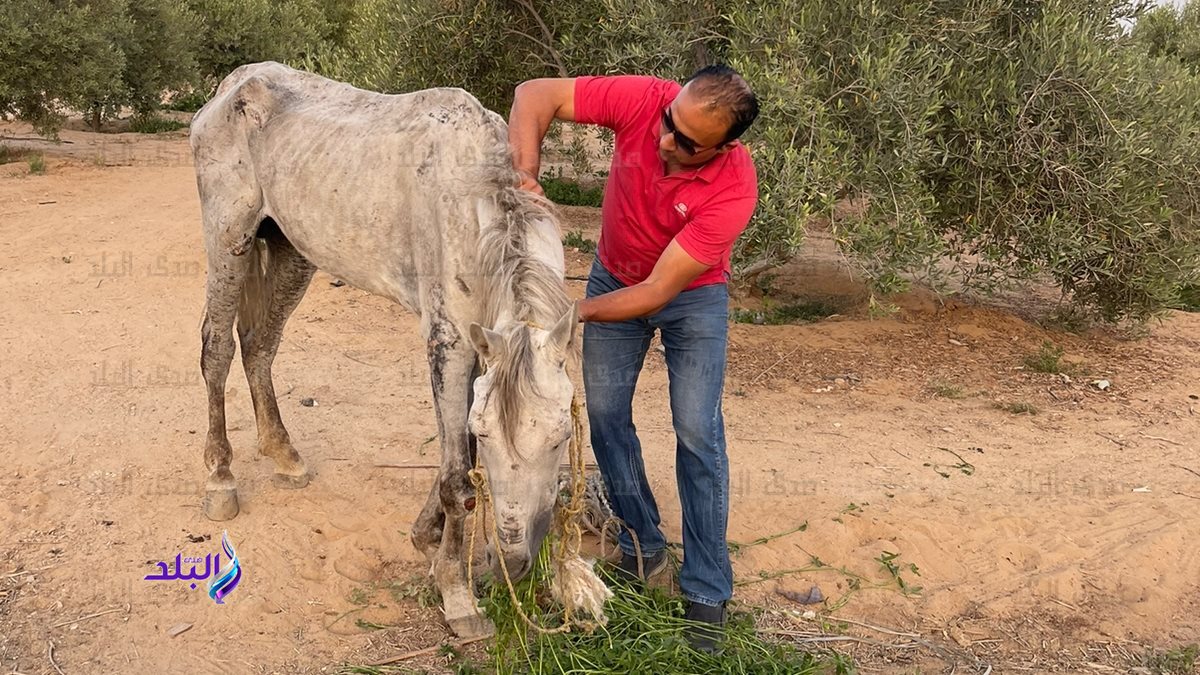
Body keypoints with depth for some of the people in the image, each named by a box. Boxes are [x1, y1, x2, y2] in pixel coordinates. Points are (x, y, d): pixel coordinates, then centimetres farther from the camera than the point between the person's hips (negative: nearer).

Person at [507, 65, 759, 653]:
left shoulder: (733, 190, -35)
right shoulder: (642, 99, -29)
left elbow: (657, 292, -34)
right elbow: (536, 95, -24)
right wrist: (525, 175, -39)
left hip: (692, 295, -3)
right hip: (614, 276, 4)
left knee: (697, 434, -8)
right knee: (604, 416, 3)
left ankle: (706, 592, 4)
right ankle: (642, 549, 21)